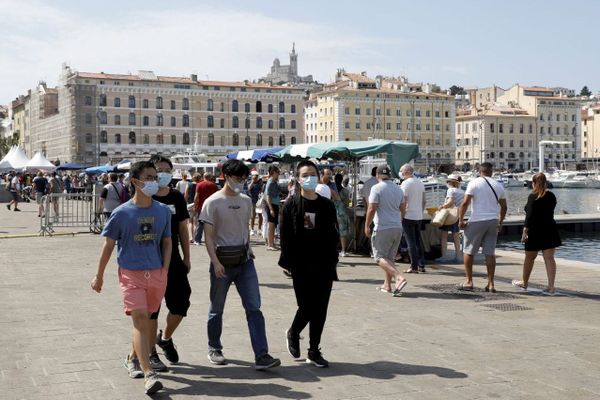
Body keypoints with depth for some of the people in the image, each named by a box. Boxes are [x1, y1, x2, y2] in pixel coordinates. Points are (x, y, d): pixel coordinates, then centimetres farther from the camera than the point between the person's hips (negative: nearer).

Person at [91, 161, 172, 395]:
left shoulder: (163, 211, 4)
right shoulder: (121, 213, -5)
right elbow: (108, 245, 2)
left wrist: (165, 271, 1)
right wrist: (99, 276, 7)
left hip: (156, 273, 4)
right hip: (131, 273, -4)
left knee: (144, 320, 15)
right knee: (140, 320, -13)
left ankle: (133, 358, 38)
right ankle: (149, 374, -15)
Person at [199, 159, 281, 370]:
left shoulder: (246, 201, 10)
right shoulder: (213, 202, -7)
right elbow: (208, 236, -10)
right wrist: (216, 262, -19)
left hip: (244, 260, 4)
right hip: (223, 261, -4)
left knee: (254, 308, -5)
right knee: (217, 309, 10)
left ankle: (261, 356, -7)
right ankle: (214, 349, 29)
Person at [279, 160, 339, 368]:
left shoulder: (326, 205, 6)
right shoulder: (291, 204, -3)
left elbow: (333, 235, 8)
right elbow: (285, 236, -5)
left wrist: (332, 261, 1)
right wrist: (290, 263, -10)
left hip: (324, 265, 3)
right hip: (302, 266, -3)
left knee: (320, 309, 6)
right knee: (306, 307, -2)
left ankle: (314, 351, 19)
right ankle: (293, 334, 30)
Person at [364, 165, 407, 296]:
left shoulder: (377, 188, -10)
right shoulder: (398, 189, 11)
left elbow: (372, 209, -15)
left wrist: (367, 226, -7)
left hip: (383, 228, -7)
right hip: (397, 227, 7)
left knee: (380, 257, -2)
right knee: (389, 257, 15)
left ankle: (399, 277, -20)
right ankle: (387, 285, 17)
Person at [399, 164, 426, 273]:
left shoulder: (405, 183, -12)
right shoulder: (420, 182, 11)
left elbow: (403, 202, -16)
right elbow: (424, 201, 15)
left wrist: (401, 216, -11)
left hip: (408, 216, -7)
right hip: (419, 216, 7)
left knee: (411, 242, -3)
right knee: (418, 241, 13)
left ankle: (414, 267, -2)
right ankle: (421, 265, 15)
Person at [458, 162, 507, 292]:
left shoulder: (474, 183, -5)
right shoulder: (498, 185, 10)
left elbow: (465, 203, -12)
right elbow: (504, 207, 16)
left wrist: (460, 220, -5)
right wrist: (500, 223, 26)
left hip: (477, 221, -5)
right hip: (493, 221, 5)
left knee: (468, 251, 7)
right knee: (490, 252, 7)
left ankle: (469, 281, 7)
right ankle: (490, 284, 7)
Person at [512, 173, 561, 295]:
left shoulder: (533, 197, -12)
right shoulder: (551, 196, 6)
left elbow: (529, 215, -17)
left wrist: (525, 230, -16)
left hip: (535, 230, -5)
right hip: (550, 229, 5)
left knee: (529, 258, 12)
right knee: (549, 258, 1)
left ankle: (524, 283, 29)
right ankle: (551, 287, -5)